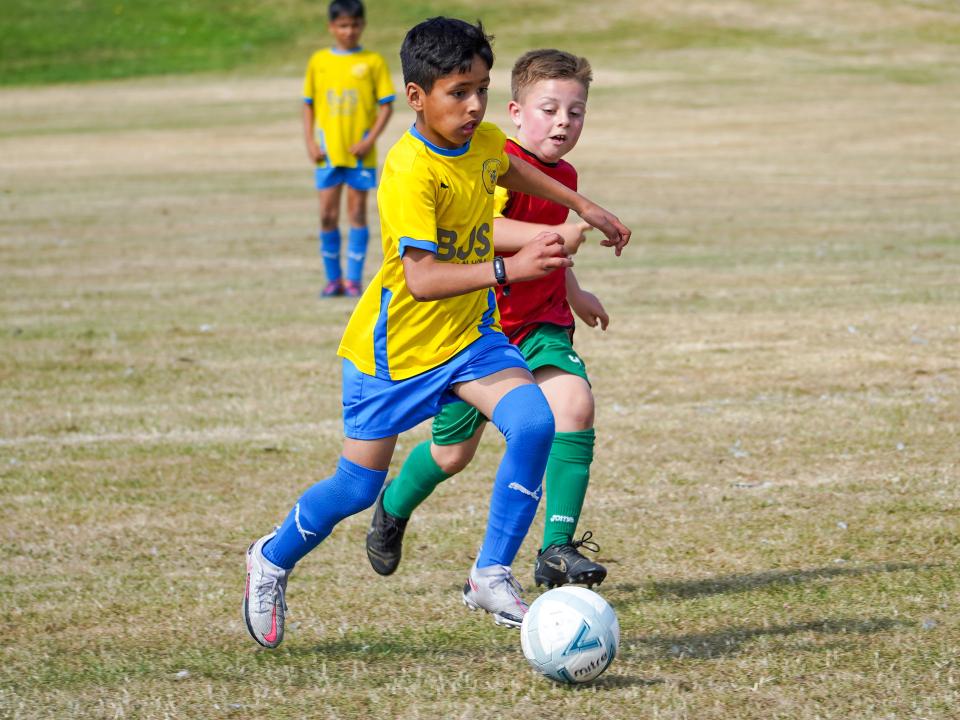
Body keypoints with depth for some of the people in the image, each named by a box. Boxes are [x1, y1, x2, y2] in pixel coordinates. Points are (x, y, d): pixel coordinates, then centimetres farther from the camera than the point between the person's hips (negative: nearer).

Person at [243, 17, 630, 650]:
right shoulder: (410, 171, -29)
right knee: (357, 486, 5)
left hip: (468, 335, 6)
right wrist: (509, 269, -48)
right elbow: (421, 277, -39)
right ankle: (273, 561, 34)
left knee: (534, 424, -20)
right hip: (396, 346, -6)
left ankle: (492, 576, -8)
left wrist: (583, 206, 27)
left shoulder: (486, 142, -5)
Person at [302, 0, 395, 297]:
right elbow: (308, 105, 10)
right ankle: (333, 278, 12)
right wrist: (310, 142, -1)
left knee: (357, 212, 2)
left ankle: (353, 278, 6)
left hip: (360, 153, -2)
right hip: (328, 151, 2)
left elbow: (386, 105, -1)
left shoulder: (373, 61, -1)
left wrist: (370, 140, -12)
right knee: (327, 214, 1)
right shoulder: (318, 61, 5)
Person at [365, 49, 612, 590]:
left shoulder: (563, 175, 7)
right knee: (452, 452, 9)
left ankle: (558, 551, -21)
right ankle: (394, 508, 45)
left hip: (541, 323, 5)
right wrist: (552, 234, -50)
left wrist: (574, 292, 35)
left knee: (575, 404, -24)